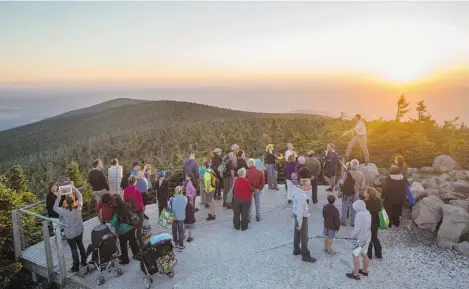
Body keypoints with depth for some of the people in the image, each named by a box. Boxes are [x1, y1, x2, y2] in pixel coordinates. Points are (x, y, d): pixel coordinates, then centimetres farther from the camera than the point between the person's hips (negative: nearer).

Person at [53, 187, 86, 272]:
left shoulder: (64, 211, -27)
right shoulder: (78, 207, -19)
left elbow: (55, 208, -9)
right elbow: (80, 196, -4)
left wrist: (59, 197, -11)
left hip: (70, 234, -4)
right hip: (79, 231, 4)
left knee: (74, 249, 11)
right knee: (80, 245, 23)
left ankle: (76, 267, 25)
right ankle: (84, 261, 39)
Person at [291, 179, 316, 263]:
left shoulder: (297, 191, -3)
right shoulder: (301, 196, -31)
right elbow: (300, 210, -29)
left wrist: (293, 212, 26)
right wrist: (299, 223, -24)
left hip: (297, 215, 9)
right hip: (302, 217, -9)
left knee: (297, 234, 22)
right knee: (304, 237, 2)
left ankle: (296, 250, 37)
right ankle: (305, 256, 13)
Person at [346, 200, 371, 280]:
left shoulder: (359, 214, -26)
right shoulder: (367, 213, 0)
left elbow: (357, 228, -24)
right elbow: (369, 225, 9)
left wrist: (353, 235, -9)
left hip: (361, 238, -8)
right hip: (367, 237, 8)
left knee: (355, 255, 3)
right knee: (364, 254, 22)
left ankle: (356, 274, 9)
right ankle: (365, 270, 36)